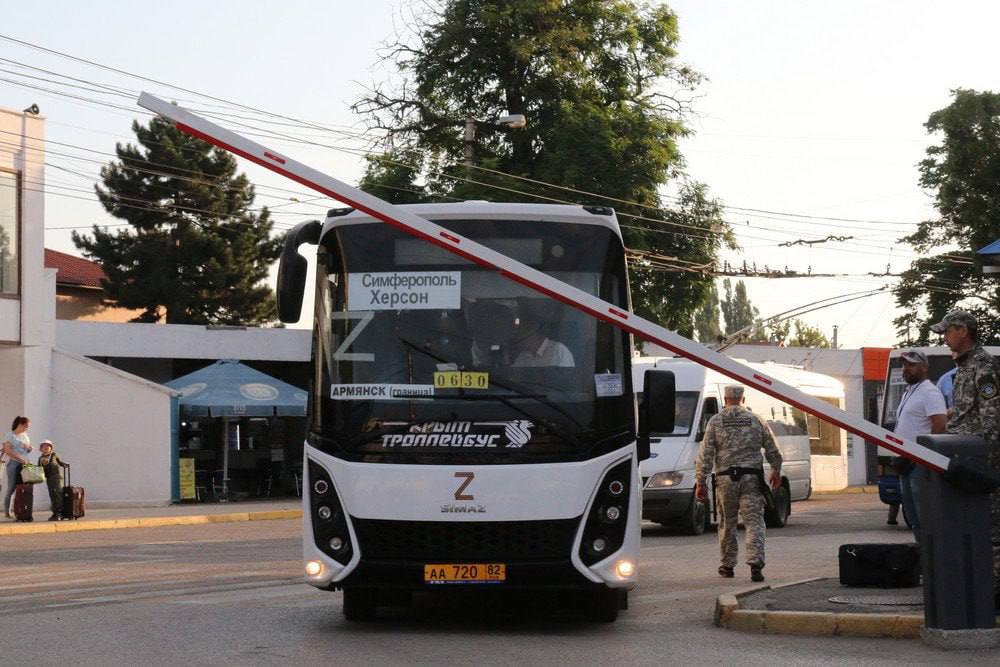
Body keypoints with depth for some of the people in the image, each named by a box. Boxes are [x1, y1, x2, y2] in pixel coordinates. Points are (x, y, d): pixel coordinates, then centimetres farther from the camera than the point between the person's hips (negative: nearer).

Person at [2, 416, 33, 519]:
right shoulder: (10, 436, -3)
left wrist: (29, 448, 0)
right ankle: (6, 510, 3)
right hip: (13, 463, -5)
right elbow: (8, 451, -13)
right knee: (11, 487, -6)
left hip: (24, 464, 5)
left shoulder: (25, 435, 17)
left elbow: (29, 449, 26)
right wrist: (21, 459, -21)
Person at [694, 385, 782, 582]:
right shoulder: (756, 420, 6)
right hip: (751, 478, 0)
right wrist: (776, 471, 28)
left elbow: (705, 454, -3)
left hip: (726, 478, 0)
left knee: (727, 524, 12)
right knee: (754, 522, -3)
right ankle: (755, 564, -17)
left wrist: (700, 482, -1)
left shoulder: (715, 422, 1)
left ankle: (727, 566, 20)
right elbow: (773, 450, 12)